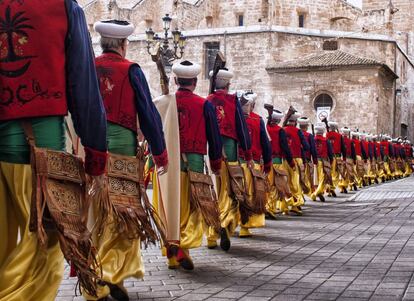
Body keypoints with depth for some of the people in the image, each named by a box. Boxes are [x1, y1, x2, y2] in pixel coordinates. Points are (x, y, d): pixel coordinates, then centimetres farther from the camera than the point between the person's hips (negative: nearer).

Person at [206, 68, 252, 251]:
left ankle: (212, 237, 12)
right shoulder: (233, 101, 3)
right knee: (229, 192, 2)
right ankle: (226, 224, -24)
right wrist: (248, 153, 6)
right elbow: (242, 127, 1)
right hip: (228, 148, -2)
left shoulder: (206, 102, 8)